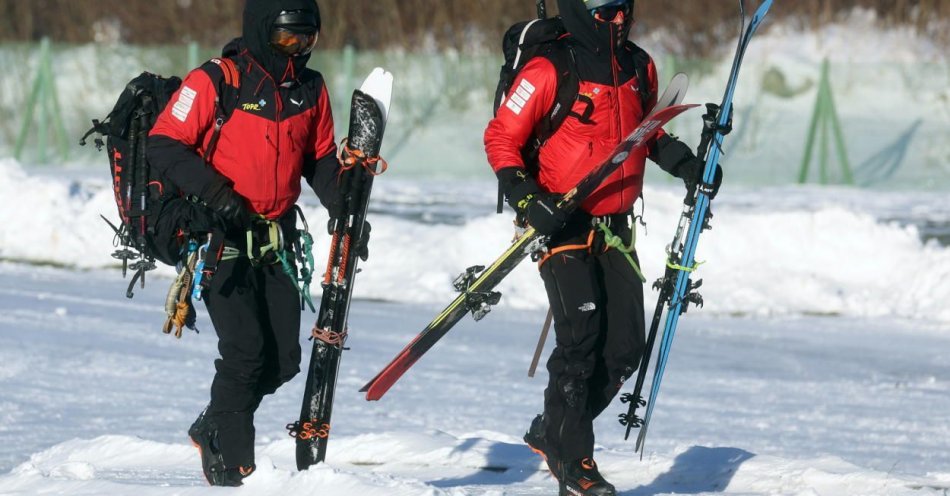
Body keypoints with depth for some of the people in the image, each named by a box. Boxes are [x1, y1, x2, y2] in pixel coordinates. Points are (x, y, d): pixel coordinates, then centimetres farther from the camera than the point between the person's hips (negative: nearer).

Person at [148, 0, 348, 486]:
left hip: (276, 240, 6)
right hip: (220, 236, -6)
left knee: (283, 358, 4)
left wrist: (344, 207, -1)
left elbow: (321, 159, 15)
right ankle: (232, 464, 2)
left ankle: (213, 429, 27)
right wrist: (216, 192, -24)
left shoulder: (310, 89, 5)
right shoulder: (215, 82, -14)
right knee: (246, 349, -12)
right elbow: (163, 144, -13)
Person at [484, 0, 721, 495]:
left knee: (625, 346, 1)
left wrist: (685, 163, 8)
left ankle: (553, 432, 19)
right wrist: (527, 199, -20)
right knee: (581, 335, -15)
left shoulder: (639, 69, 6)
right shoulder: (550, 71, -13)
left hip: (614, 227, 6)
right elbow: (500, 138, -9)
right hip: (562, 225, -6)